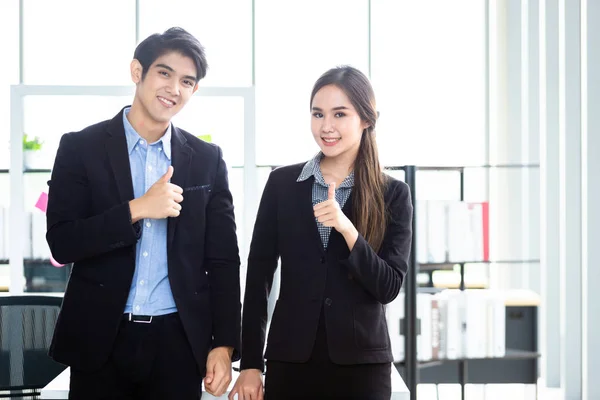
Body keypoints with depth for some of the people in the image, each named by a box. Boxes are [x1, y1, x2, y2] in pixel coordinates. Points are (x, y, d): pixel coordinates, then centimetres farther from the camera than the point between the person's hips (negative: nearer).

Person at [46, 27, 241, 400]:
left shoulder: (207, 159, 6)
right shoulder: (81, 147, 0)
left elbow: (223, 260, 6)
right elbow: (62, 242, -7)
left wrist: (225, 345, 0)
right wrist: (136, 210, -17)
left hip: (178, 341, 2)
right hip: (100, 340, -1)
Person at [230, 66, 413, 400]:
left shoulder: (393, 194, 0)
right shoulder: (282, 183, 2)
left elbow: (389, 288, -7)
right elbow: (259, 275, 3)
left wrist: (347, 228, -20)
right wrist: (250, 363, 0)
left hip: (361, 363, -1)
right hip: (290, 359, 1)